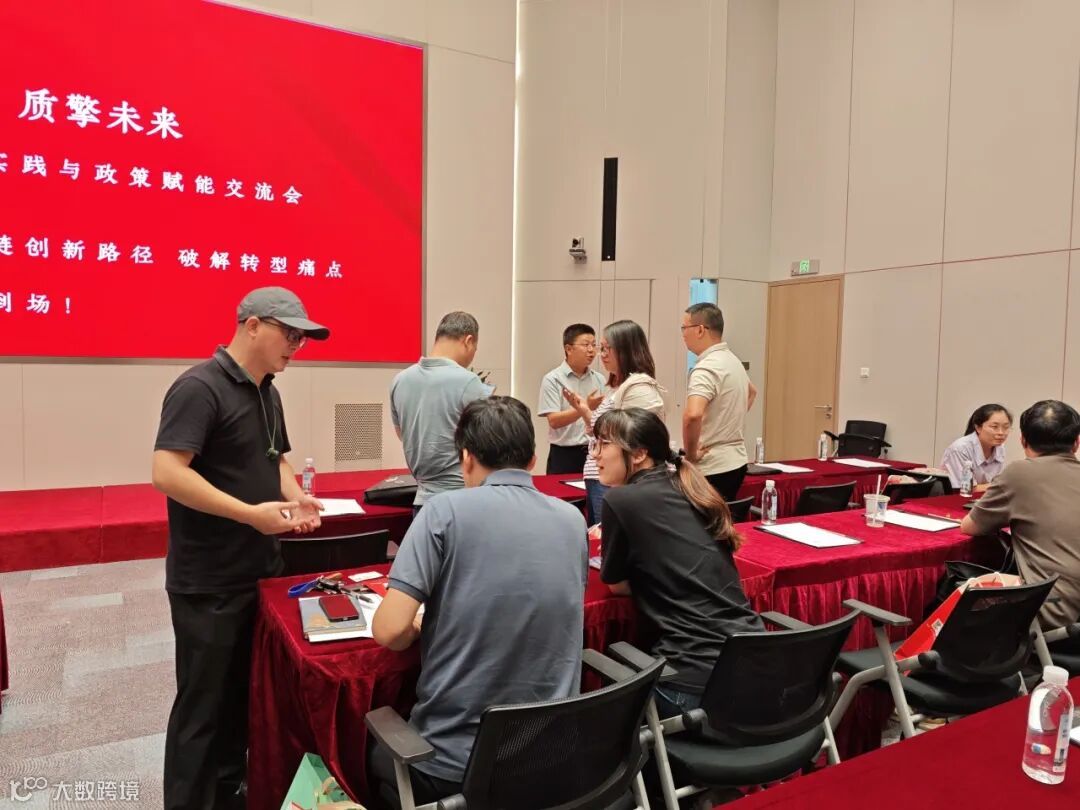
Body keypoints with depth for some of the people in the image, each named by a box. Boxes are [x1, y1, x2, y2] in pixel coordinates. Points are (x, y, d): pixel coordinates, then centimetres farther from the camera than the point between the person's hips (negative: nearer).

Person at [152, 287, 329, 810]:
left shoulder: (266, 392, 9)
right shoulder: (199, 388, -18)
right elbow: (167, 473, -26)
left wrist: (294, 495, 1)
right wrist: (251, 513, -27)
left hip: (258, 571, 9)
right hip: (208, 581, -9)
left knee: (242, 693, 20)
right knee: (203, 701, 5)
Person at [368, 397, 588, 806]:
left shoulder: (446, 509, -14)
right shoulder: (573, 520, 1)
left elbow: (389, 631, -18)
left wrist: (419, 629, 4)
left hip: (453, 760, -5)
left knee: (374, 747, 30)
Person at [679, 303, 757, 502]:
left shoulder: (706, 368, -19)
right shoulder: (733, 360, 12)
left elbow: (692, 415, -35)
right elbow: (751, 392, 33)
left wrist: (690, 453, -20)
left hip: (713, 470, -9)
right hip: (736, 461, 9)